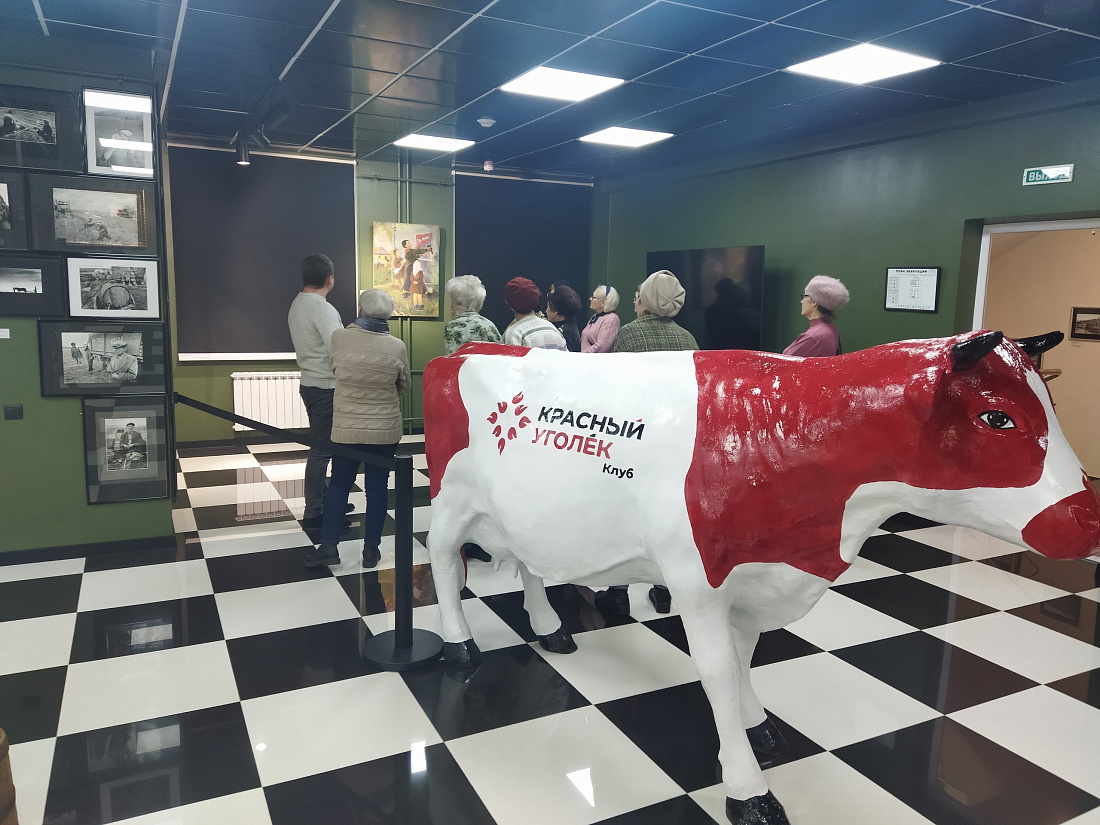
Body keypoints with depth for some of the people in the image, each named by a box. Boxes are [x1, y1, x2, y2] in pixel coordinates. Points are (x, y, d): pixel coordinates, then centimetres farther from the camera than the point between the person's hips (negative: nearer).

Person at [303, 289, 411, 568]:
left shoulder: (340, 337, -9)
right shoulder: (396, 347, -9)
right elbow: (404, 386, 4)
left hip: (347, 428, 0)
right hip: (385, 430, 0)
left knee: (339, 483, 14)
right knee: (377, 485, 9)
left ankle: (328, 545, 13)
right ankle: (371, 549, 16)